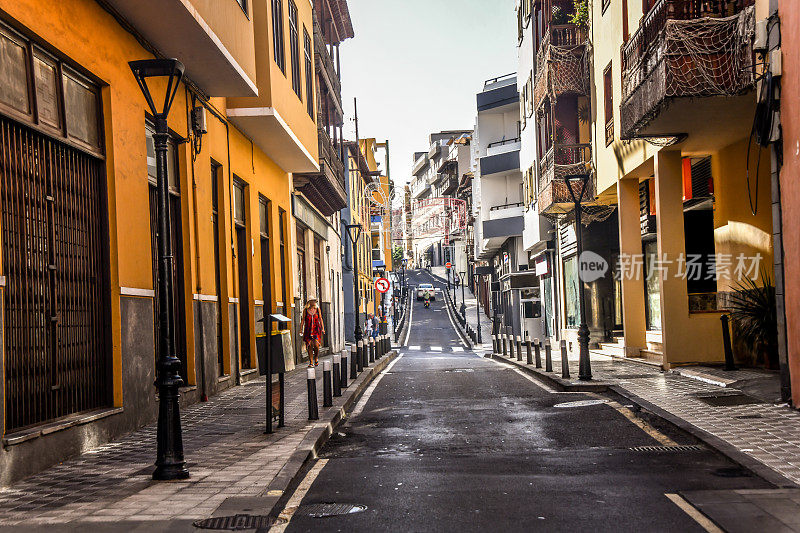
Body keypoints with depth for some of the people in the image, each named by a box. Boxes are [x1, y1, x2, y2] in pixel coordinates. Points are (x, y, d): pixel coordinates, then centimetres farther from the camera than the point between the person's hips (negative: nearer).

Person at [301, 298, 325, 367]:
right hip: (308, 330, 0)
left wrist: (322, 328, 3)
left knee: (316, 345, -11)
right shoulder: (305, 310, 1)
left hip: (316, 329, 0)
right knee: (309, 345, -1)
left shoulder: (317, 309, 5)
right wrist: (301, 329, 3)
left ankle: (316, 358, 16)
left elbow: (320, 319, 9)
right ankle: (311, 362, 6)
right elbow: (303, 320, 6)